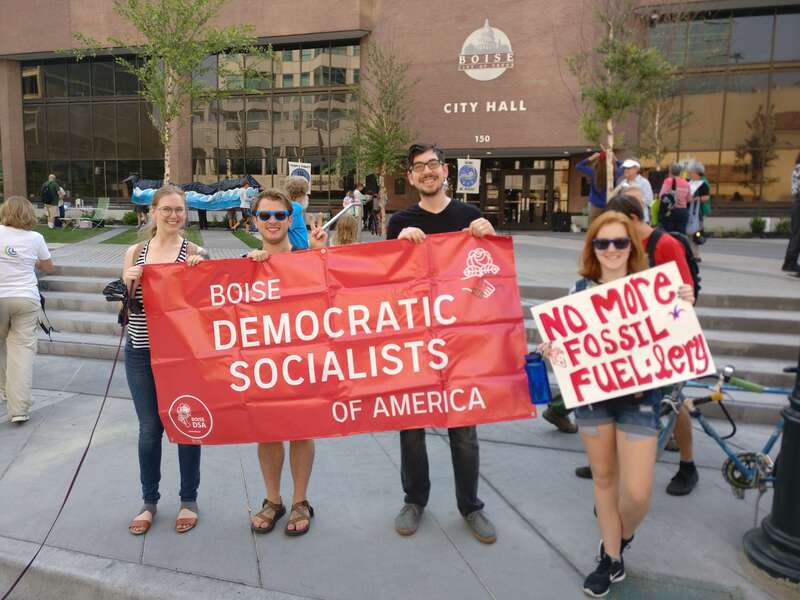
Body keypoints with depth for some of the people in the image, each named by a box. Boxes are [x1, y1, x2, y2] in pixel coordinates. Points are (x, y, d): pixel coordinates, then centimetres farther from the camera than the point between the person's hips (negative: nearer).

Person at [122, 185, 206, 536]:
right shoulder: (135, 252, 5)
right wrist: (128, 284, -13)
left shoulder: (192, 252, -4)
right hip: (140, 351, 3)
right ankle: (149, 501, 28)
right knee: (149, 428, 10)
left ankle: (189, 500, 26)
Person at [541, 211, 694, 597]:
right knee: (604, 479, 14)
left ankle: (621, 537, 31)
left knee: (637, 492, -4)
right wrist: (550, 349, -14)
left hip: (639, 397, -1)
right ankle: (611, 559, 33)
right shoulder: (580, 289, 1)